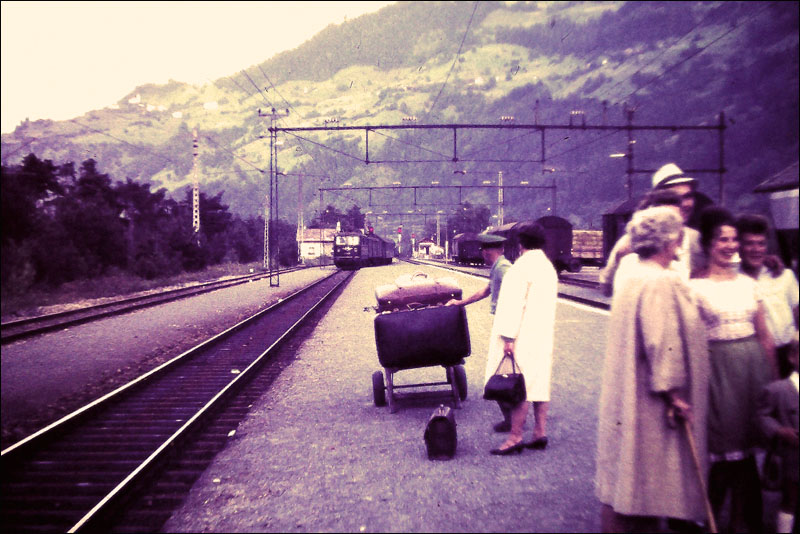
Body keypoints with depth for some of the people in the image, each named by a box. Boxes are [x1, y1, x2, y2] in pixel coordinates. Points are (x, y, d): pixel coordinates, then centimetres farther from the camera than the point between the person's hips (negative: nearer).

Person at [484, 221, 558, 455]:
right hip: (543, 337, 9)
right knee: (540, 383, 11)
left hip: (524, 338, -9)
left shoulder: (522, 266, -14)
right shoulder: (549, 267, 13)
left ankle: (515, 438, -5)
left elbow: (515, 303, -18)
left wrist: (508, 337, -19)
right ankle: (540, 433, 14)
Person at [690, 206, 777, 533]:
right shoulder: (695, 287, -5)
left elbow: (764, 337, 12)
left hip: (752, 367, 4)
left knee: (745, 444, 11)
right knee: (720, 447, 1)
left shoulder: (748, 283, 9)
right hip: (716, 368, -4)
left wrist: (774, 379, 10)